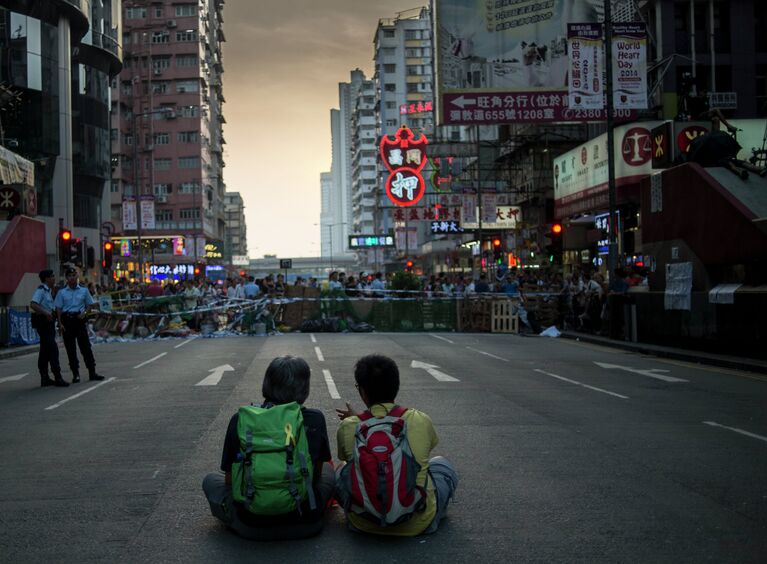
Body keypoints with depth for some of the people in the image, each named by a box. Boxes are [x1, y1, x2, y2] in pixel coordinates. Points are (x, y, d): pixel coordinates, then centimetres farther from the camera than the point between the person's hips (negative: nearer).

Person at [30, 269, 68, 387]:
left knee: (45, 350, 12)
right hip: (43, 322, -10)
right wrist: (46, 313, -34)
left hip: (48, 321, 10)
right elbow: (33, 304, -27)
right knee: (53, 349, -12)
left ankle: (44, 378, 18)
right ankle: (57, 377, -13)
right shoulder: (41, 290, -14)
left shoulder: (49, 291, 16)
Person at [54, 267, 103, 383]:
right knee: (70, 348, 3)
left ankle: (92, 372, 2)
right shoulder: (62, 292, 4)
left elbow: (90, 305, 13)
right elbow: (58, 309, 3)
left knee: (85, 346, -2)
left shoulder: (84, 290, 7)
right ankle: (75, 374, 9)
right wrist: (60, 323, -5)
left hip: (79, 319, 0)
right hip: (67, 320, 0)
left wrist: (84, 313, -7)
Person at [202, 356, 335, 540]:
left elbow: (230, 479, 3)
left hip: (251, 527, -1)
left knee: (211, 480, 28)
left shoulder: (240, 419, -7)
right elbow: (316, 476, 5)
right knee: (328, 469, 30)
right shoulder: (315, 419, -8)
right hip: (305, 524, 1)